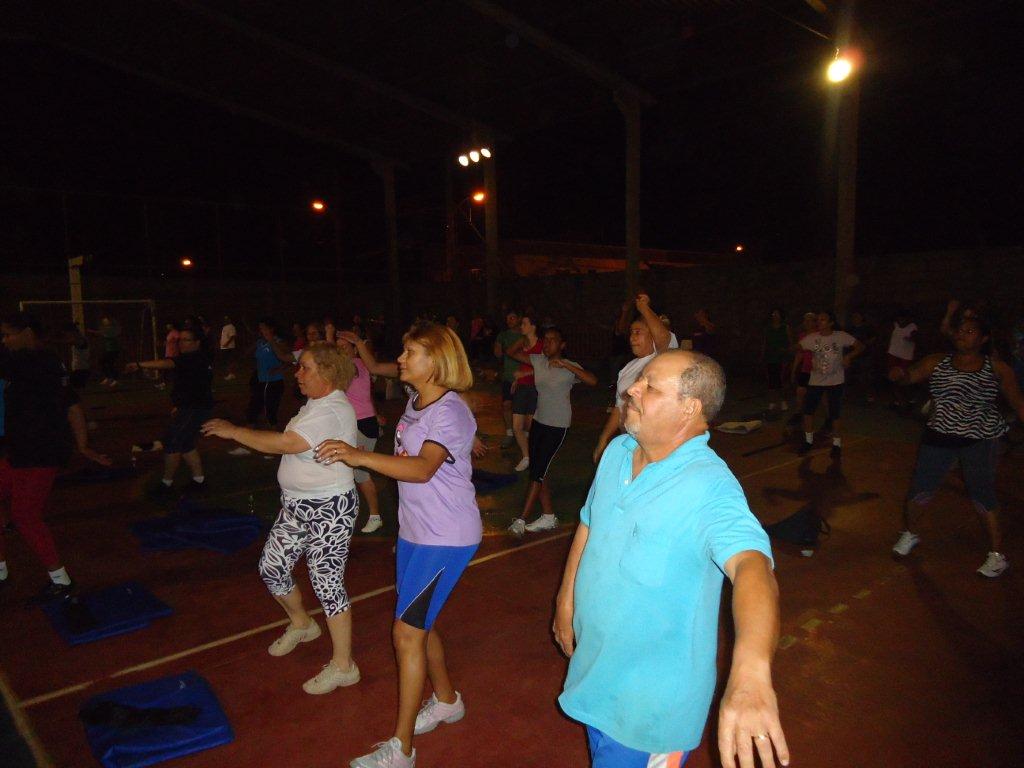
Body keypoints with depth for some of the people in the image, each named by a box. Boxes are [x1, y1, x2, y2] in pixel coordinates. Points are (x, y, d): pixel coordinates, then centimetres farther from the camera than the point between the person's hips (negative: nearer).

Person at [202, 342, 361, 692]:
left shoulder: (332, 410, -23)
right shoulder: (317, 403, 10)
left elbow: (285, 443, -29)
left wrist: (233, 431, -20)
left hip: (328, 509, -10)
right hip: (297, 505, 10)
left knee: (327, 583, -2)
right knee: (271, 566, 17)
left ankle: (342, 666, 15)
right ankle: (301, 624, 43)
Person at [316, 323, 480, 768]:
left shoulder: (450, 413, -21)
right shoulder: (417, 401, 4)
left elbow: (423, 468, -36)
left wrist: (359, 457, -45)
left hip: (446, 537, -9)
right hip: (415, 530, 9)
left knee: (407, 631, -5)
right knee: (418, 624, 19)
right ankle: (446, 701, 41)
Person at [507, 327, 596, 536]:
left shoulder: (569, 368, -14)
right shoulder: (538, 360, 2)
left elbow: (593, 381, -30)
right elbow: (513, 353, 9)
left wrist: (565, 365, -33)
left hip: (557, 426, -6)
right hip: (538, 422, 6)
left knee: (538, 471, -6)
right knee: (538, 470, 11)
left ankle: (522, 519, 2)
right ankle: (548, 517, 23)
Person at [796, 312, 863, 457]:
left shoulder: (841, 337, -10)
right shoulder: (811, 338, -6)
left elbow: (860, 347, -3)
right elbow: (800, 349, 9)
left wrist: (849, 356, -18)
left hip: (835, 381, -2)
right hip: (815, 381, 3)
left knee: (835, 415, 2)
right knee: (808, 410, 5)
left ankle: (837, 444, 20)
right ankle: (808, 441, 24)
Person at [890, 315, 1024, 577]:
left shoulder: (998, 369, 2)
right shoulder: (936, 363, 3)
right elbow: (911, 375, -8)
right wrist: (899, 374, -31)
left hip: (980, 440, -1)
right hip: (939, 436, 2)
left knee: (982, 493, -4)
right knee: (921, 489, 3)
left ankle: (997, 554, 11)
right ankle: (909, 534, 28)